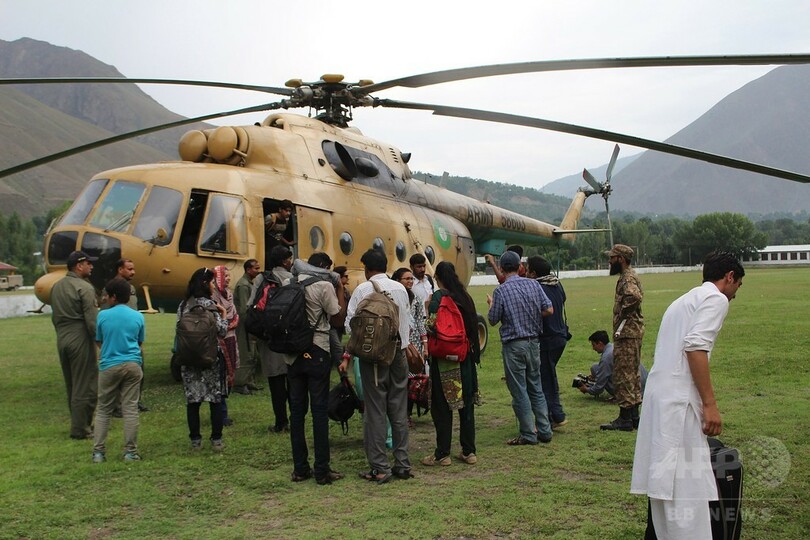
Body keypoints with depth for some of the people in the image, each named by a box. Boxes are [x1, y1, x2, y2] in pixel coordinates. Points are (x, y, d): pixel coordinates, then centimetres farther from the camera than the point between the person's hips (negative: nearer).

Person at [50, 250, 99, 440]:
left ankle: (80, 424, 24)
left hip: (62, 340, 9)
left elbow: (55, 317, 18)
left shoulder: (56, 287, 14)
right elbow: (92, 320, -18)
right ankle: (80, 429, 3)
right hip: (81, 339, -9)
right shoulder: (84, 288, -13)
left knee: (71, 386, 15)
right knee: (85, 386, -1)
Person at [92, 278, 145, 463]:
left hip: (109, 366, -1)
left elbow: (99, 342, 11)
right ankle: (130, 452, 5)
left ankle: (98, 452, 7)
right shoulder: (138, 317, 3)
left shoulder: (103, 315, -2)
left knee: (103, 410, 9)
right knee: (130, 409, 4)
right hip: (133, 365, 1)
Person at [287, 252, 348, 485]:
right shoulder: (325, 286, -9)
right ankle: (322, 470, 3)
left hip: (293, 352, 5)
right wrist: (340, 290, 3)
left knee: (297, 409, 9)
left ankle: (300, 468, 13)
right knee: (320, 410, 0)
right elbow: (338, 319, -5)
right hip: (317, 353, -5)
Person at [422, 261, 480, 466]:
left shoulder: (438, 297, -10)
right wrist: (473, 353, 14)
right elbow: (473, 325, 8)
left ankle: (442, 454, 7)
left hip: (444, 358, -6)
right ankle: (469, 452, 17)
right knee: (466, 404, 12)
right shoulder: (465, 296, 7)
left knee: (442, 407, 2)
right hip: (465, 357, 6)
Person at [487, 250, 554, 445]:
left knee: (519, 391, 3)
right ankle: (544, 431, 17)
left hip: (514, 345, -5)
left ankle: (528, 434, 7)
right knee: (536, 388, 15)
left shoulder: (500, 291, -12)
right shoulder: (533, 284, 1)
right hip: (533, 342, 5)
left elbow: (493, 320, -6)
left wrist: (491, 304, 13)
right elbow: (549, 310, 0)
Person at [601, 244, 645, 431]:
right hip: (631, 332, 11)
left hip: (627, 333, -11)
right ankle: (633, 416, 22)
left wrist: (622, 317, -22)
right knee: (631, 374, 15)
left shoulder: (628, 278, -15)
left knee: (623, 375, -6)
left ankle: (625, 419, -1)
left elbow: (634, 296, -34)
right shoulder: (628, 276, 17)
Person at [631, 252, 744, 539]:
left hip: (659, 395, 9)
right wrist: (710, 404, -16)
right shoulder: (716, 299, -2)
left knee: (664, 480, 14)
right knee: (686, 485, -9)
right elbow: (695, 346, -17)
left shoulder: (685, 299, 27)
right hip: (679, 399, -9)